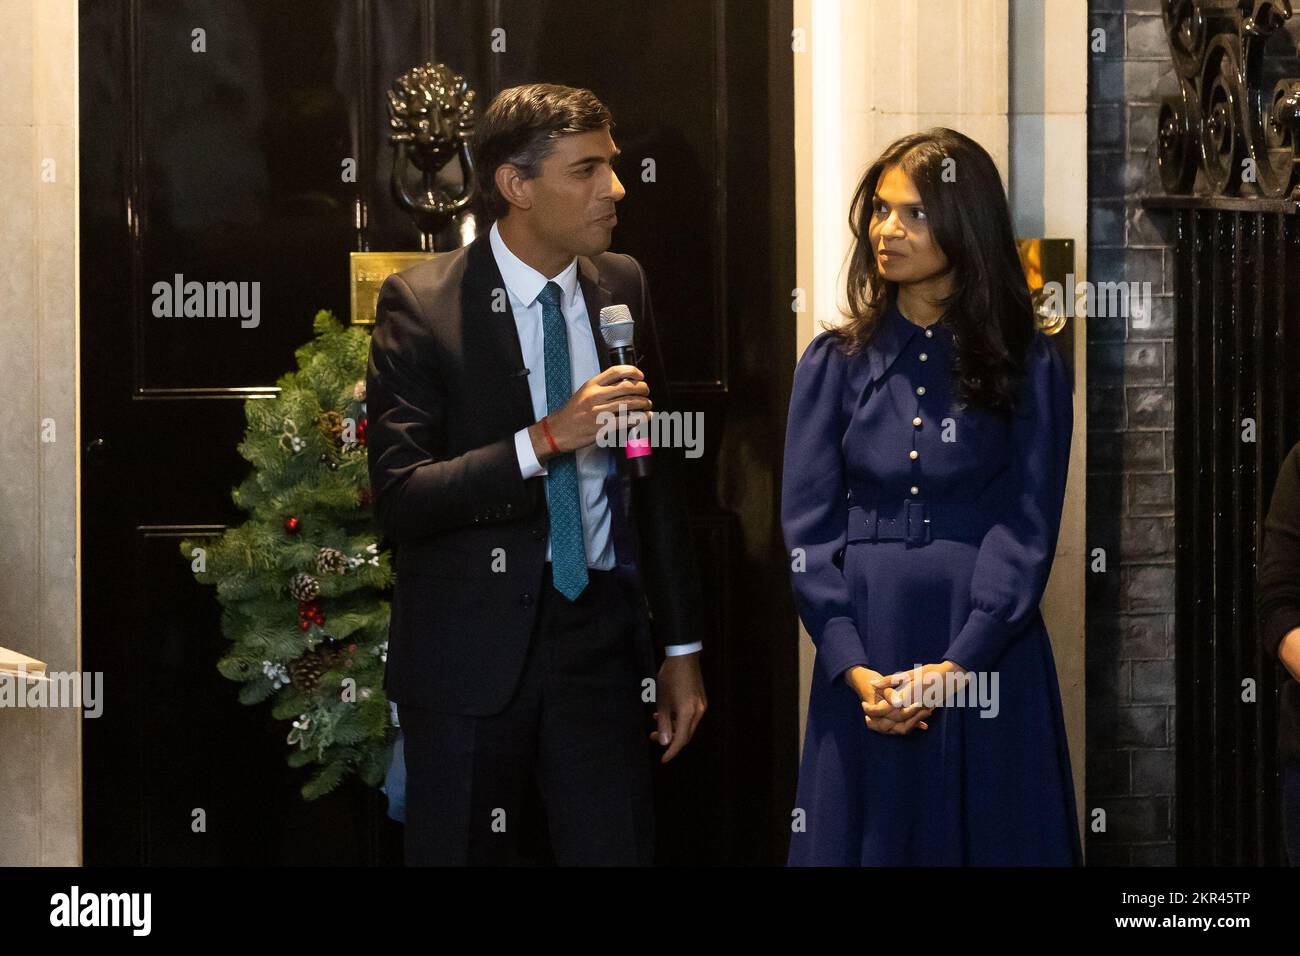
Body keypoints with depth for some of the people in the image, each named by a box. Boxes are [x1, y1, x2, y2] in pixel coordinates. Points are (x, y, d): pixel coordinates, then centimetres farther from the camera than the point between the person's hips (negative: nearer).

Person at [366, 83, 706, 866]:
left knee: (619, 849, 1)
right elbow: (399, 497, -15)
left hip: (601, 634, 4)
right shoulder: (422, 304, -8)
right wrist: (548, 439, -24)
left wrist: (682, 646, 13)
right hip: (472, 647, -3)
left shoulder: (622, 286, 8)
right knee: (464, 854, 5)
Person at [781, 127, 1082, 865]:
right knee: (867, 838, 6)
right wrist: (854, 668, -11)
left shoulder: (1030, 368, 2)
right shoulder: (834, 363, 7)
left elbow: (1025, 533, -4)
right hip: (864, 657, 2)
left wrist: (955, 667, -16)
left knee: (987, 836, 4)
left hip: (985, 658, -2)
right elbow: (808, 528, 2)